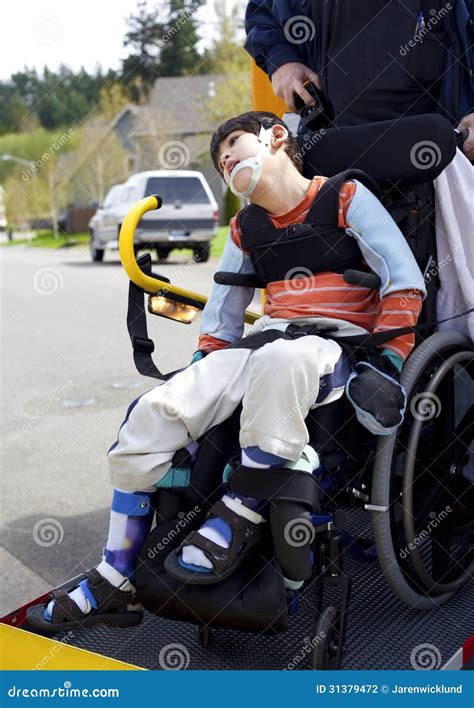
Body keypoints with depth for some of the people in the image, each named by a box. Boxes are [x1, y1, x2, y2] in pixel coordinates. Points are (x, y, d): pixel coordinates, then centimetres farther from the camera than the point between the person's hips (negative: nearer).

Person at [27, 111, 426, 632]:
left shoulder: (347, 198, 2)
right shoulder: (246, 228, 19)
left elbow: (405, 283, -4)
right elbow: (222, 314, 25)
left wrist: (387, 366, -12)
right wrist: (200, 374, 14)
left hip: (338, 343, -5)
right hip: (264, 337, 6)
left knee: (280, 358, -44)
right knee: (152, 413, -17)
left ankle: (242, 514, -26)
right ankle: (113, 586, -8)